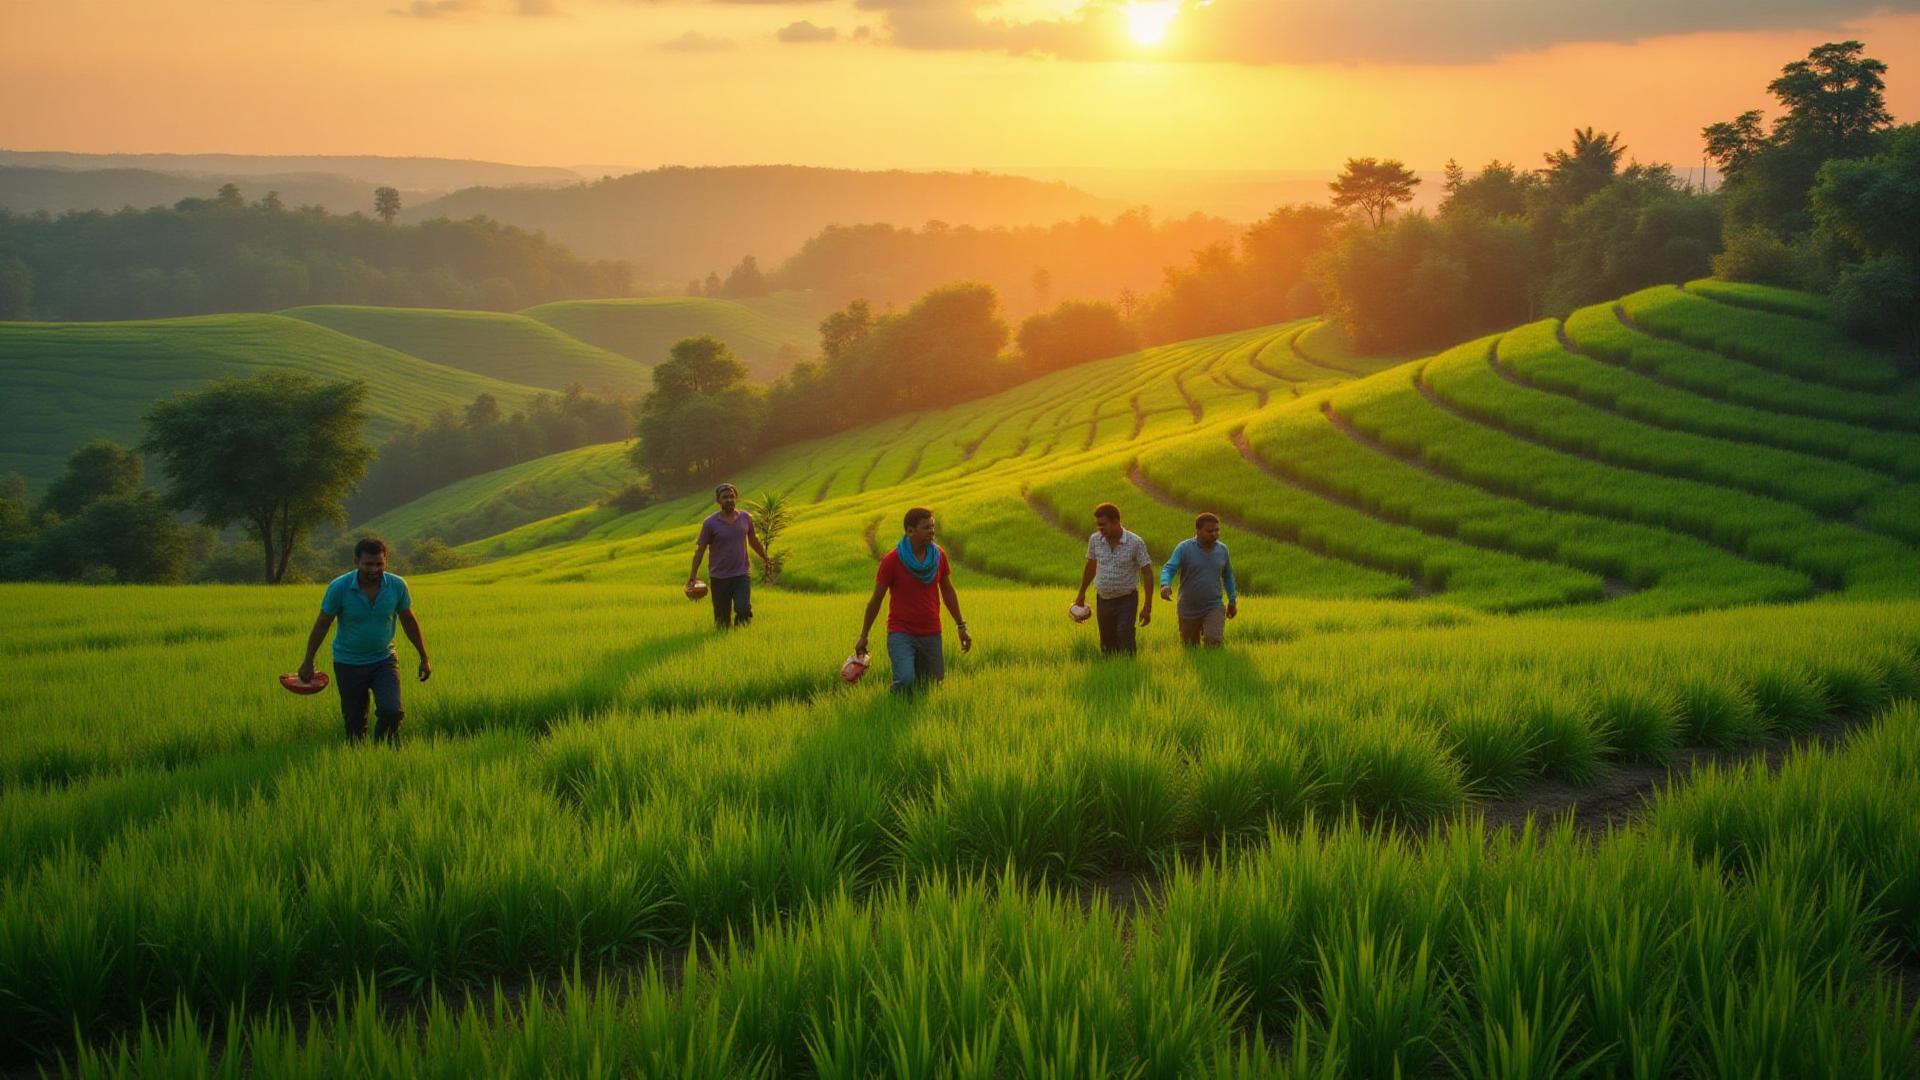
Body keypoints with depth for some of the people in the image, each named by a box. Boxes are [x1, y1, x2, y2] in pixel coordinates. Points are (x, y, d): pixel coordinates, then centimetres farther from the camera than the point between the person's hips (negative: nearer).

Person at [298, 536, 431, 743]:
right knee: (354, 722, 5)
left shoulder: (397, 586, -12)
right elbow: (322, 625, -4)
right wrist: (308, 662, 3)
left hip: (384, 660, 1)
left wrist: (424, 658, 10)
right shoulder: (339, 587, -17)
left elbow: (409, 621, 5)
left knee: (392, 711, -19)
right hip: (348, 663, -1)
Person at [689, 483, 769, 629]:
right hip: (719, 577, -1)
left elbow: (754, 541, 19)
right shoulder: (710, 523, -7)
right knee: (722, 618, 3)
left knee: (744, 609, -16)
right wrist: (693, 575, -8)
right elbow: (700, 549, -3)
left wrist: (767, 559, 28)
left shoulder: (746, 518, 3)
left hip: (742, 574, 1)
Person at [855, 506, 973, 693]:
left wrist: (961, 626, 14)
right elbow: (876, 599, -3)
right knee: (906, 681, -25)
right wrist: (863, 636, 3)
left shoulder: (939, 555, 0)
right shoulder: (892, 560, -11)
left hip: (931, 635, 4)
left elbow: (948, 590, 14)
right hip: (901, 635, -4)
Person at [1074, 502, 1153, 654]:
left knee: (1125, 644, -15)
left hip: (1126, 600, -4)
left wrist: (1147, 607, -16)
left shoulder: (1136, 543, -15)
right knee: (1107, 646, 9)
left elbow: (1147, 573, -11)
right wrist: (1081, 594, 22)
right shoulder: (1095, 540, -3)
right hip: (1103, 600, 4)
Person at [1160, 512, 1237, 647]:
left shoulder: (1222, 549, 1)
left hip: (1213, 608, 1)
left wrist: (1232, 601, 19)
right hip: (1189, 610, -1)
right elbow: (1168, 569, -21)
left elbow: (1227, 575, 16)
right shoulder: (1184, 548, -11)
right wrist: (1165, 585, -42)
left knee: (1214, 640, -24)